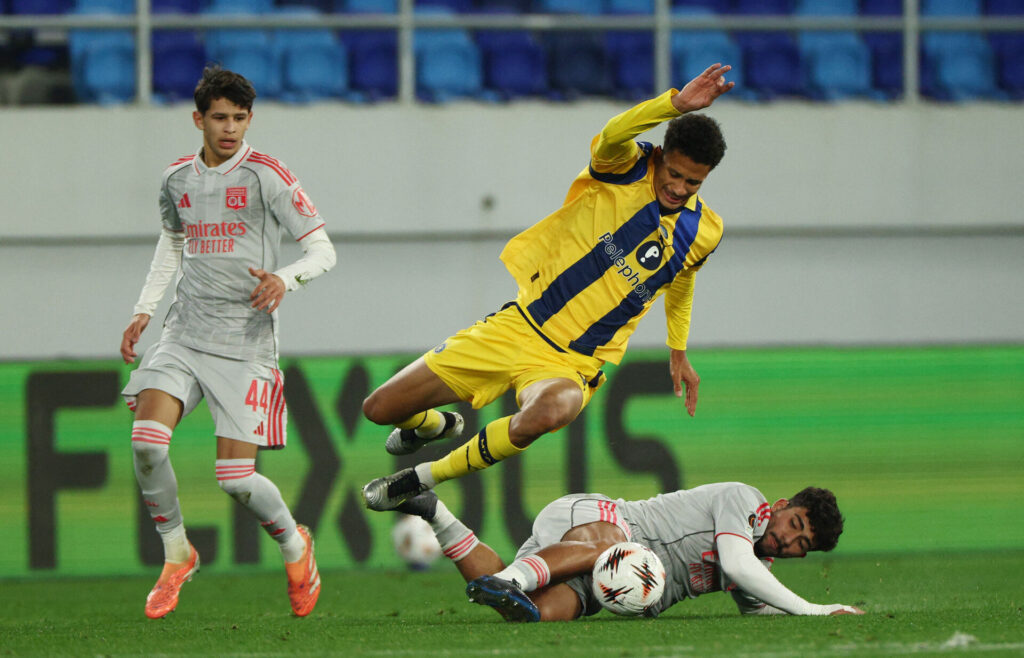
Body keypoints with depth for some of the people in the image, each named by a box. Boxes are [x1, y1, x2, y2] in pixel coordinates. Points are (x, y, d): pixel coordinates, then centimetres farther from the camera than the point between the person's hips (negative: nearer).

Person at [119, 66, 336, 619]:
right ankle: (177, 554, 5)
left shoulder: (267, 176, -7)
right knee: (146, 440, -18)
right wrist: (144, 310, 19)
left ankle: (294, 545, 23)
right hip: (185, 331, 4)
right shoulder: (178, 178, 8)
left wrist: (285, 278, -25)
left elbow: (323, 250, -6)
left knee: (236, 478, -9)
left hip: (245, 340, -4)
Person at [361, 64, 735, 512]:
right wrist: (677, 103, -49)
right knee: (381, 409, 0)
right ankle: (434, 425, 40)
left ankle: (428, 476, -16)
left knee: (548, 413, -39)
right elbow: (612, 136, -35)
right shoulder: (628, 168, -9)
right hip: (519, 325, 0)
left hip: (575, 364, 0)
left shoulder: (705, 233, 1)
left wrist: (678, 351, 29)